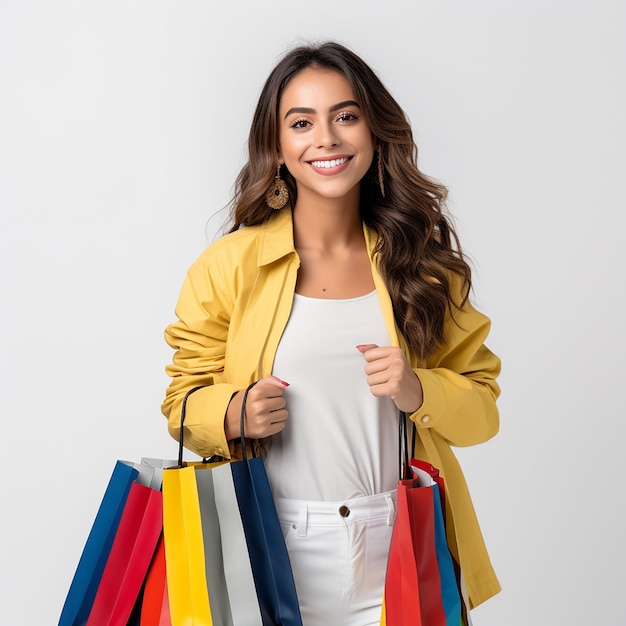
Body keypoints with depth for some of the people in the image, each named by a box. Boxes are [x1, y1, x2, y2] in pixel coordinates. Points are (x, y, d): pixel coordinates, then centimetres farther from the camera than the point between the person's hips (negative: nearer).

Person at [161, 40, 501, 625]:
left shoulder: (421, 262, 3)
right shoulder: (230, 265, -2)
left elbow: (482, 406, 4)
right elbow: (183, 404, 3)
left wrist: (419, 392, -15)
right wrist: (235, 415, -18)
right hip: (275, 556, -1)